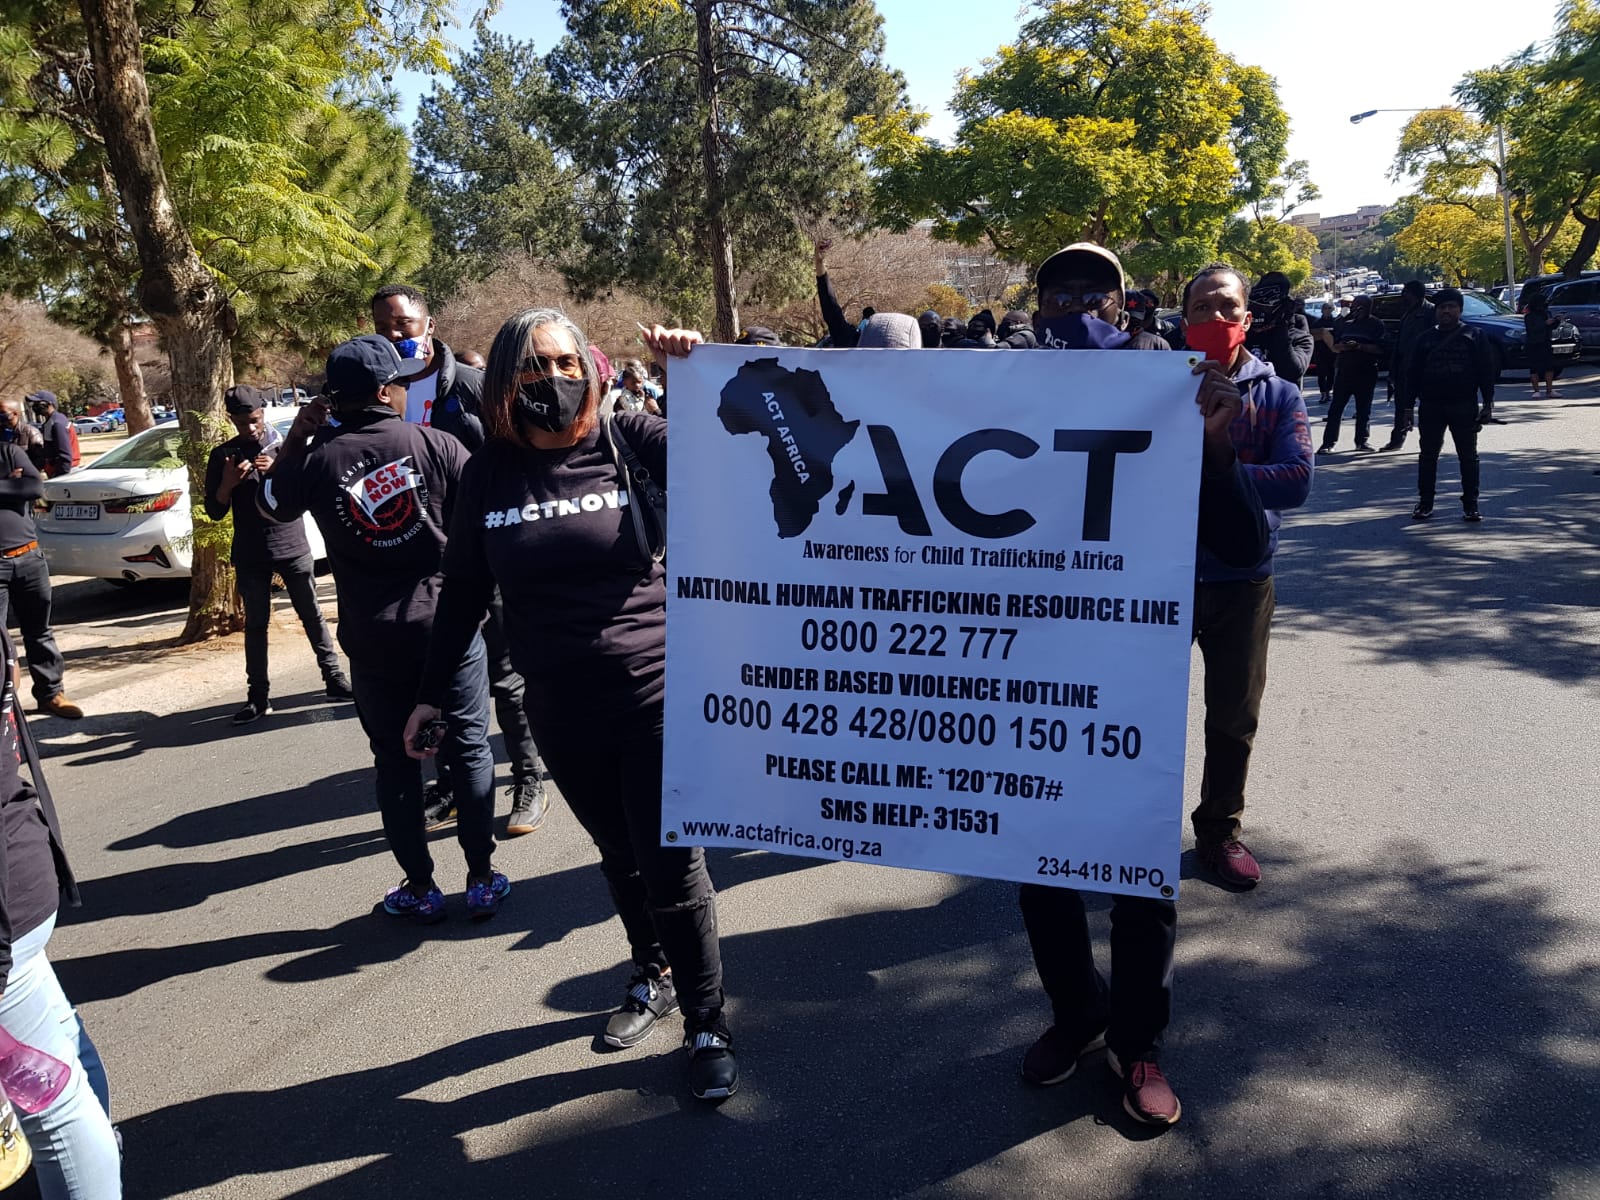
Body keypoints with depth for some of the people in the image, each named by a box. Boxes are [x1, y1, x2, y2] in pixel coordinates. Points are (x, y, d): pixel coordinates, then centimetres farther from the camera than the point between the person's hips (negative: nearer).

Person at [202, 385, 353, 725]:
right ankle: (258, 697, 8)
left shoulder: (286, 446, 1)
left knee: (313, 616, 4)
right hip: (250, 555, 1)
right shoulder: (223, 455, 3)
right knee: (255, 625, 4)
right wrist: (227, 484, -16)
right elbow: (214, 511, 3)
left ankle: (334, 679, 13)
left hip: (293, 548, -1)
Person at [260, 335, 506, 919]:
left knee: (395, 761, 12)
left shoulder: (317, 458, -5)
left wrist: (296, 436, 12)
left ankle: (419, 887, 20)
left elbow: (271, 503, 14)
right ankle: (482, 877, 17)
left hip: (374, 638, 1)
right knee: (469, 747, 11)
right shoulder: (433, 443, -9)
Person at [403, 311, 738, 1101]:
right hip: (562, 711, 3)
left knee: (672, 864, 2)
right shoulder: (489, 474, 1)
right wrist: (430, 693, 10)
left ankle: (707, 1027, 20)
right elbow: (464, 592, 8)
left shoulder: (627, 440, -6)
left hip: (655, 695, -3)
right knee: (619, 856, 19)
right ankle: (652, 977, 43)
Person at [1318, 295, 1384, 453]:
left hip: (1367, 371, -2)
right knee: (1335, 407, -4)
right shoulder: (1345, 323, 12)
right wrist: (1342, 347, -11)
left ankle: (1362, 440, 16)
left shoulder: (1376, 324, 1)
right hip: (1344, 370, 2)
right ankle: (1329, 442, -4)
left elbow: (1379, 348, -9)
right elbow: (1334, 346, 12)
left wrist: (1359, 346, -20)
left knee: (1364, 408, 6)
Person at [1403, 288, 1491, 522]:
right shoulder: (1425, 339, 9)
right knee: (1428, 455, 5)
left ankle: (1470, 504, 7)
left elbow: (1486, 371, 1)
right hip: (1430, 406, 2)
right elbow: (1413, 373, 8)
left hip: (1464, 406, -2)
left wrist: (1487, 402, -6)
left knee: (1468, 455, 2)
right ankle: (1425, 502, 13)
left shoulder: (1474, 337, 4)